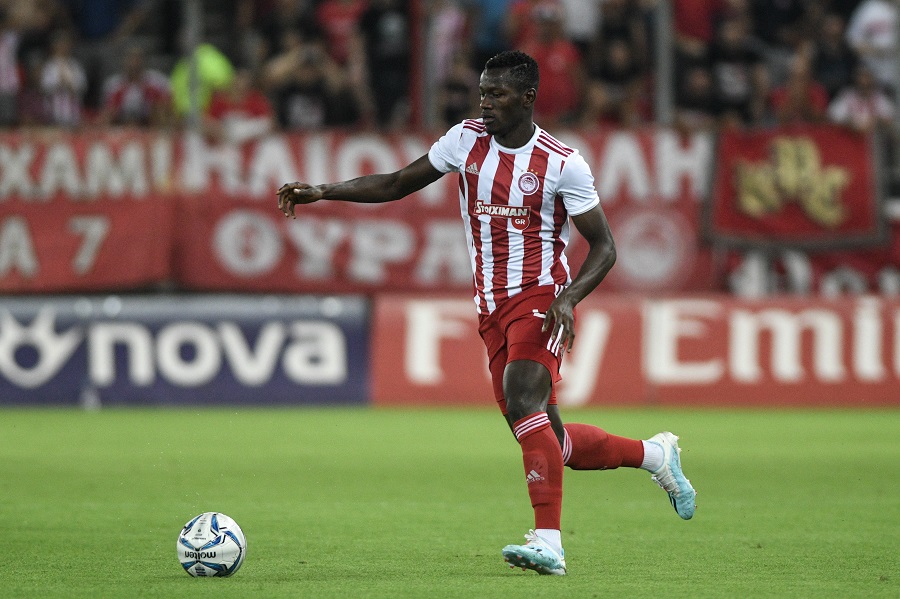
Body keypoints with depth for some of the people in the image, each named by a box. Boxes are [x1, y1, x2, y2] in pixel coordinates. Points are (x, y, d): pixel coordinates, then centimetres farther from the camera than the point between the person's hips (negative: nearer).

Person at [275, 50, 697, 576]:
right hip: (492, 309, 6)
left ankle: (549, 542, -33)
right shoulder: (466, 140, 5)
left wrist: (569, 297, -21)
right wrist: (324, 192, 3)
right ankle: (655, 454, 28)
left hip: (540, 298, -6)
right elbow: (398, 184, 14)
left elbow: (604, 248, -4)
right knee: (551, 443, 5)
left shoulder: (563, 163, -8)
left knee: (523, 402, -29)